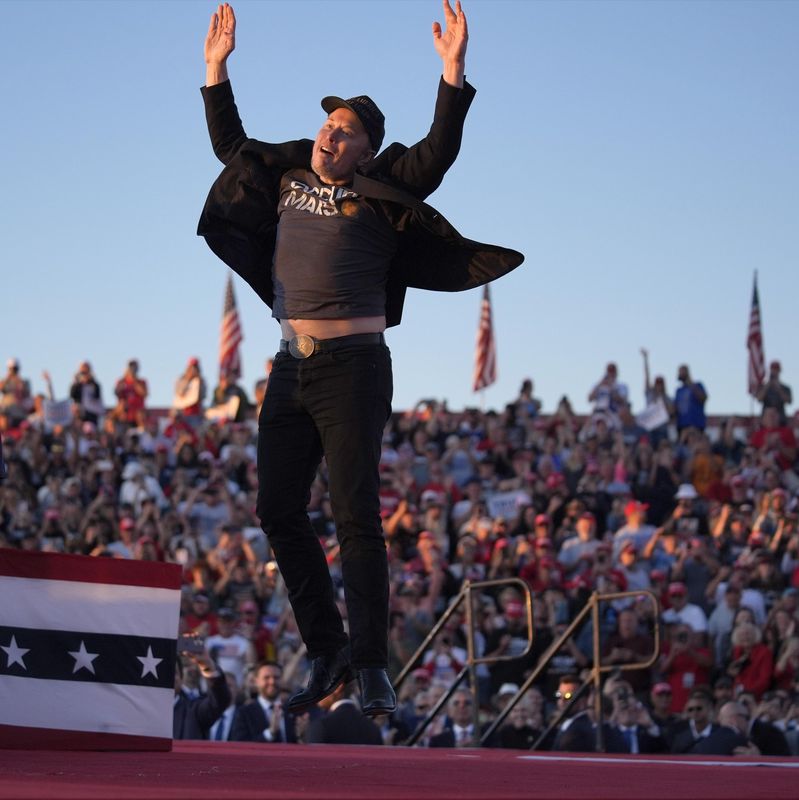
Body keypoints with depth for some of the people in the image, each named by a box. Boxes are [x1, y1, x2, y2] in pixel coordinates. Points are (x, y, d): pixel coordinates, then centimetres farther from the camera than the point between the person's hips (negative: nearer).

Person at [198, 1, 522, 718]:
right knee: (278, 510, 4)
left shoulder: (378, 193, 0)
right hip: (291, 369, 6)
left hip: (352, 367, -6)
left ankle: (371, 667, -8)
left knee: (356, 517, -10)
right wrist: (217, 68, 28)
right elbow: (229, 144, 30)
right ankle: (326, 650, 15)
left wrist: (453, 72, -20)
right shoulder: (287, 178, 15)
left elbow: (437, 155, -12)